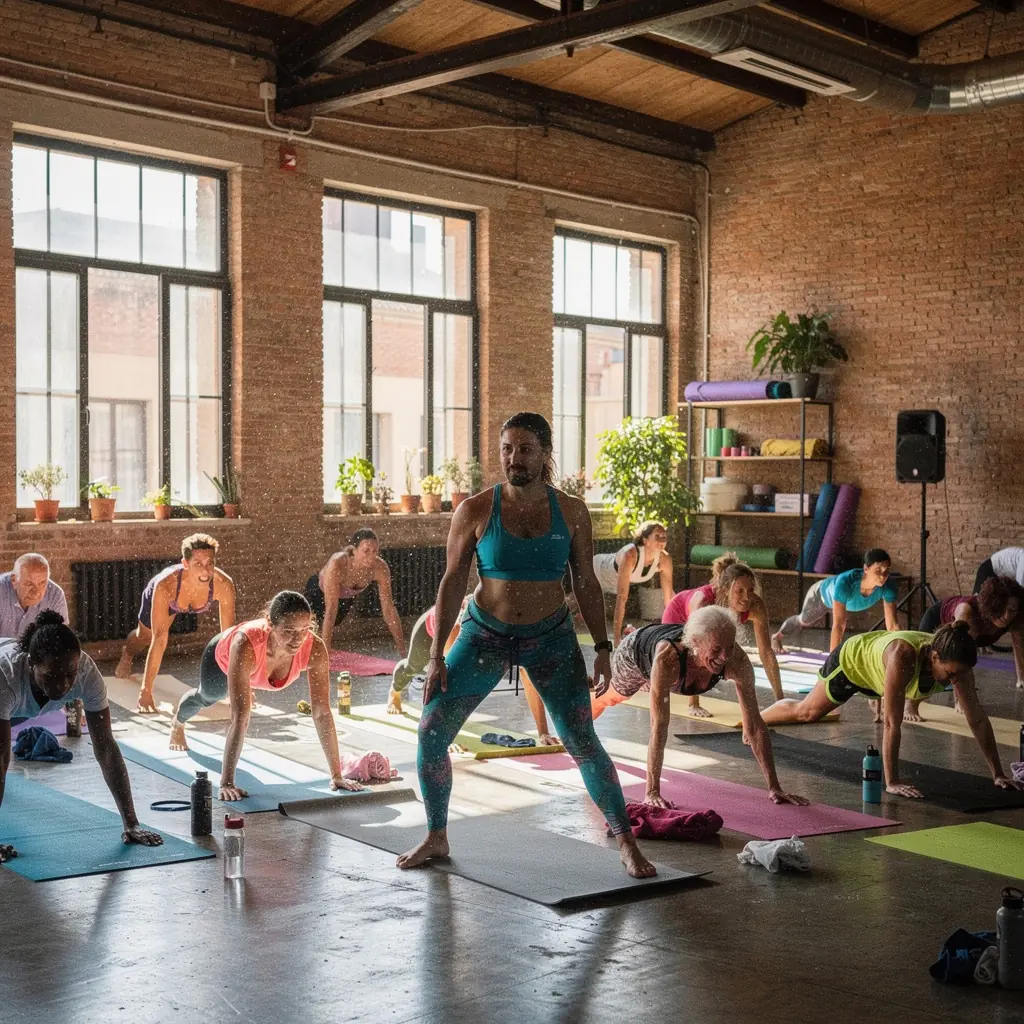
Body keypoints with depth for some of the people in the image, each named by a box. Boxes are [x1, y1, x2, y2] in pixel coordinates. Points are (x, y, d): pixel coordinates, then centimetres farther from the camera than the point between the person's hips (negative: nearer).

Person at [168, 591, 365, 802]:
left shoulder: (315, 650, -43)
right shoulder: (246, 645, -52)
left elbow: (322, 713, -39)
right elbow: (240, 718, -52)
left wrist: (336, 776, -38)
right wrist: (226, 782, -52)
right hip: (222, 657, -2)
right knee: (207, 697, 32)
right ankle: (177, 723, 66)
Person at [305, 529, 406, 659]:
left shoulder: (380, 568, -33)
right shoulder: (337, 564, -44)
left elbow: (388, 608, -27)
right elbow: (331, 610, -45)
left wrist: (402, 649, -29)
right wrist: (326, 648, -48)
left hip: (346, 597, 4)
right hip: (319, 592, -4)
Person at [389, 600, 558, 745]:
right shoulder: (456, 628, -53)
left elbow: (530, 680, -41)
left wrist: (543, 733, -45)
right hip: (431, 624, -2)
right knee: (414, 667, 25)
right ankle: (394, 693, 60)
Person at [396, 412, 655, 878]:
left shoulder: (571, 512, -5)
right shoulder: (475, 510, -8)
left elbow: (586, 584, 2)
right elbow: (452, 582, -5)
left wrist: (603, 648, -4)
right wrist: (436, 656, -8)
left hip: (551, 639, 0)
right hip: (484, 635, 1)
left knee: (582, 742, -7)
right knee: (431, 731, -4)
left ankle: (628, 845, 8)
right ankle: (436, 838, 16)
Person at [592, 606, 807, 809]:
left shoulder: (737, 661, -42)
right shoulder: (668, 659, -53)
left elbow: (755, 725, -37)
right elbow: (659, 726, -52)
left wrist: (774, 787, -39)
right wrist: (652, 792, -54)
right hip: (635, 654, -3)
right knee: (610, 697, 31)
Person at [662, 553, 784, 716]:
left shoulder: (756, 606, -38)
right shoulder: (703, 602, -49)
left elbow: (766, 652, -30)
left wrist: (780, 700, -31)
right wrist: (693, 706, -45)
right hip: (678, 614, -4)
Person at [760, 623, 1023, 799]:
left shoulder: (956, 663, -33)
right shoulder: (902, 656, -49)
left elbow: (977, 719, -25)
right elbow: (892, 723, -47)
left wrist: (998, 774, -25)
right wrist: (891, 782, -46)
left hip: (875, 669, 5)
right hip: (852, 658, -5)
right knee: (808, 711, 18)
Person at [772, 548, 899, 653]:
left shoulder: (888, 588, -40)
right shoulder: (845, 582, -52)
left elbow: (892, 625, -38)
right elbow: (838, 625, -51)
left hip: (842, 601, 4)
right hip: (823, 593, -4)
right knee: (804, 620, 26)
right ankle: (776, 638, 56)